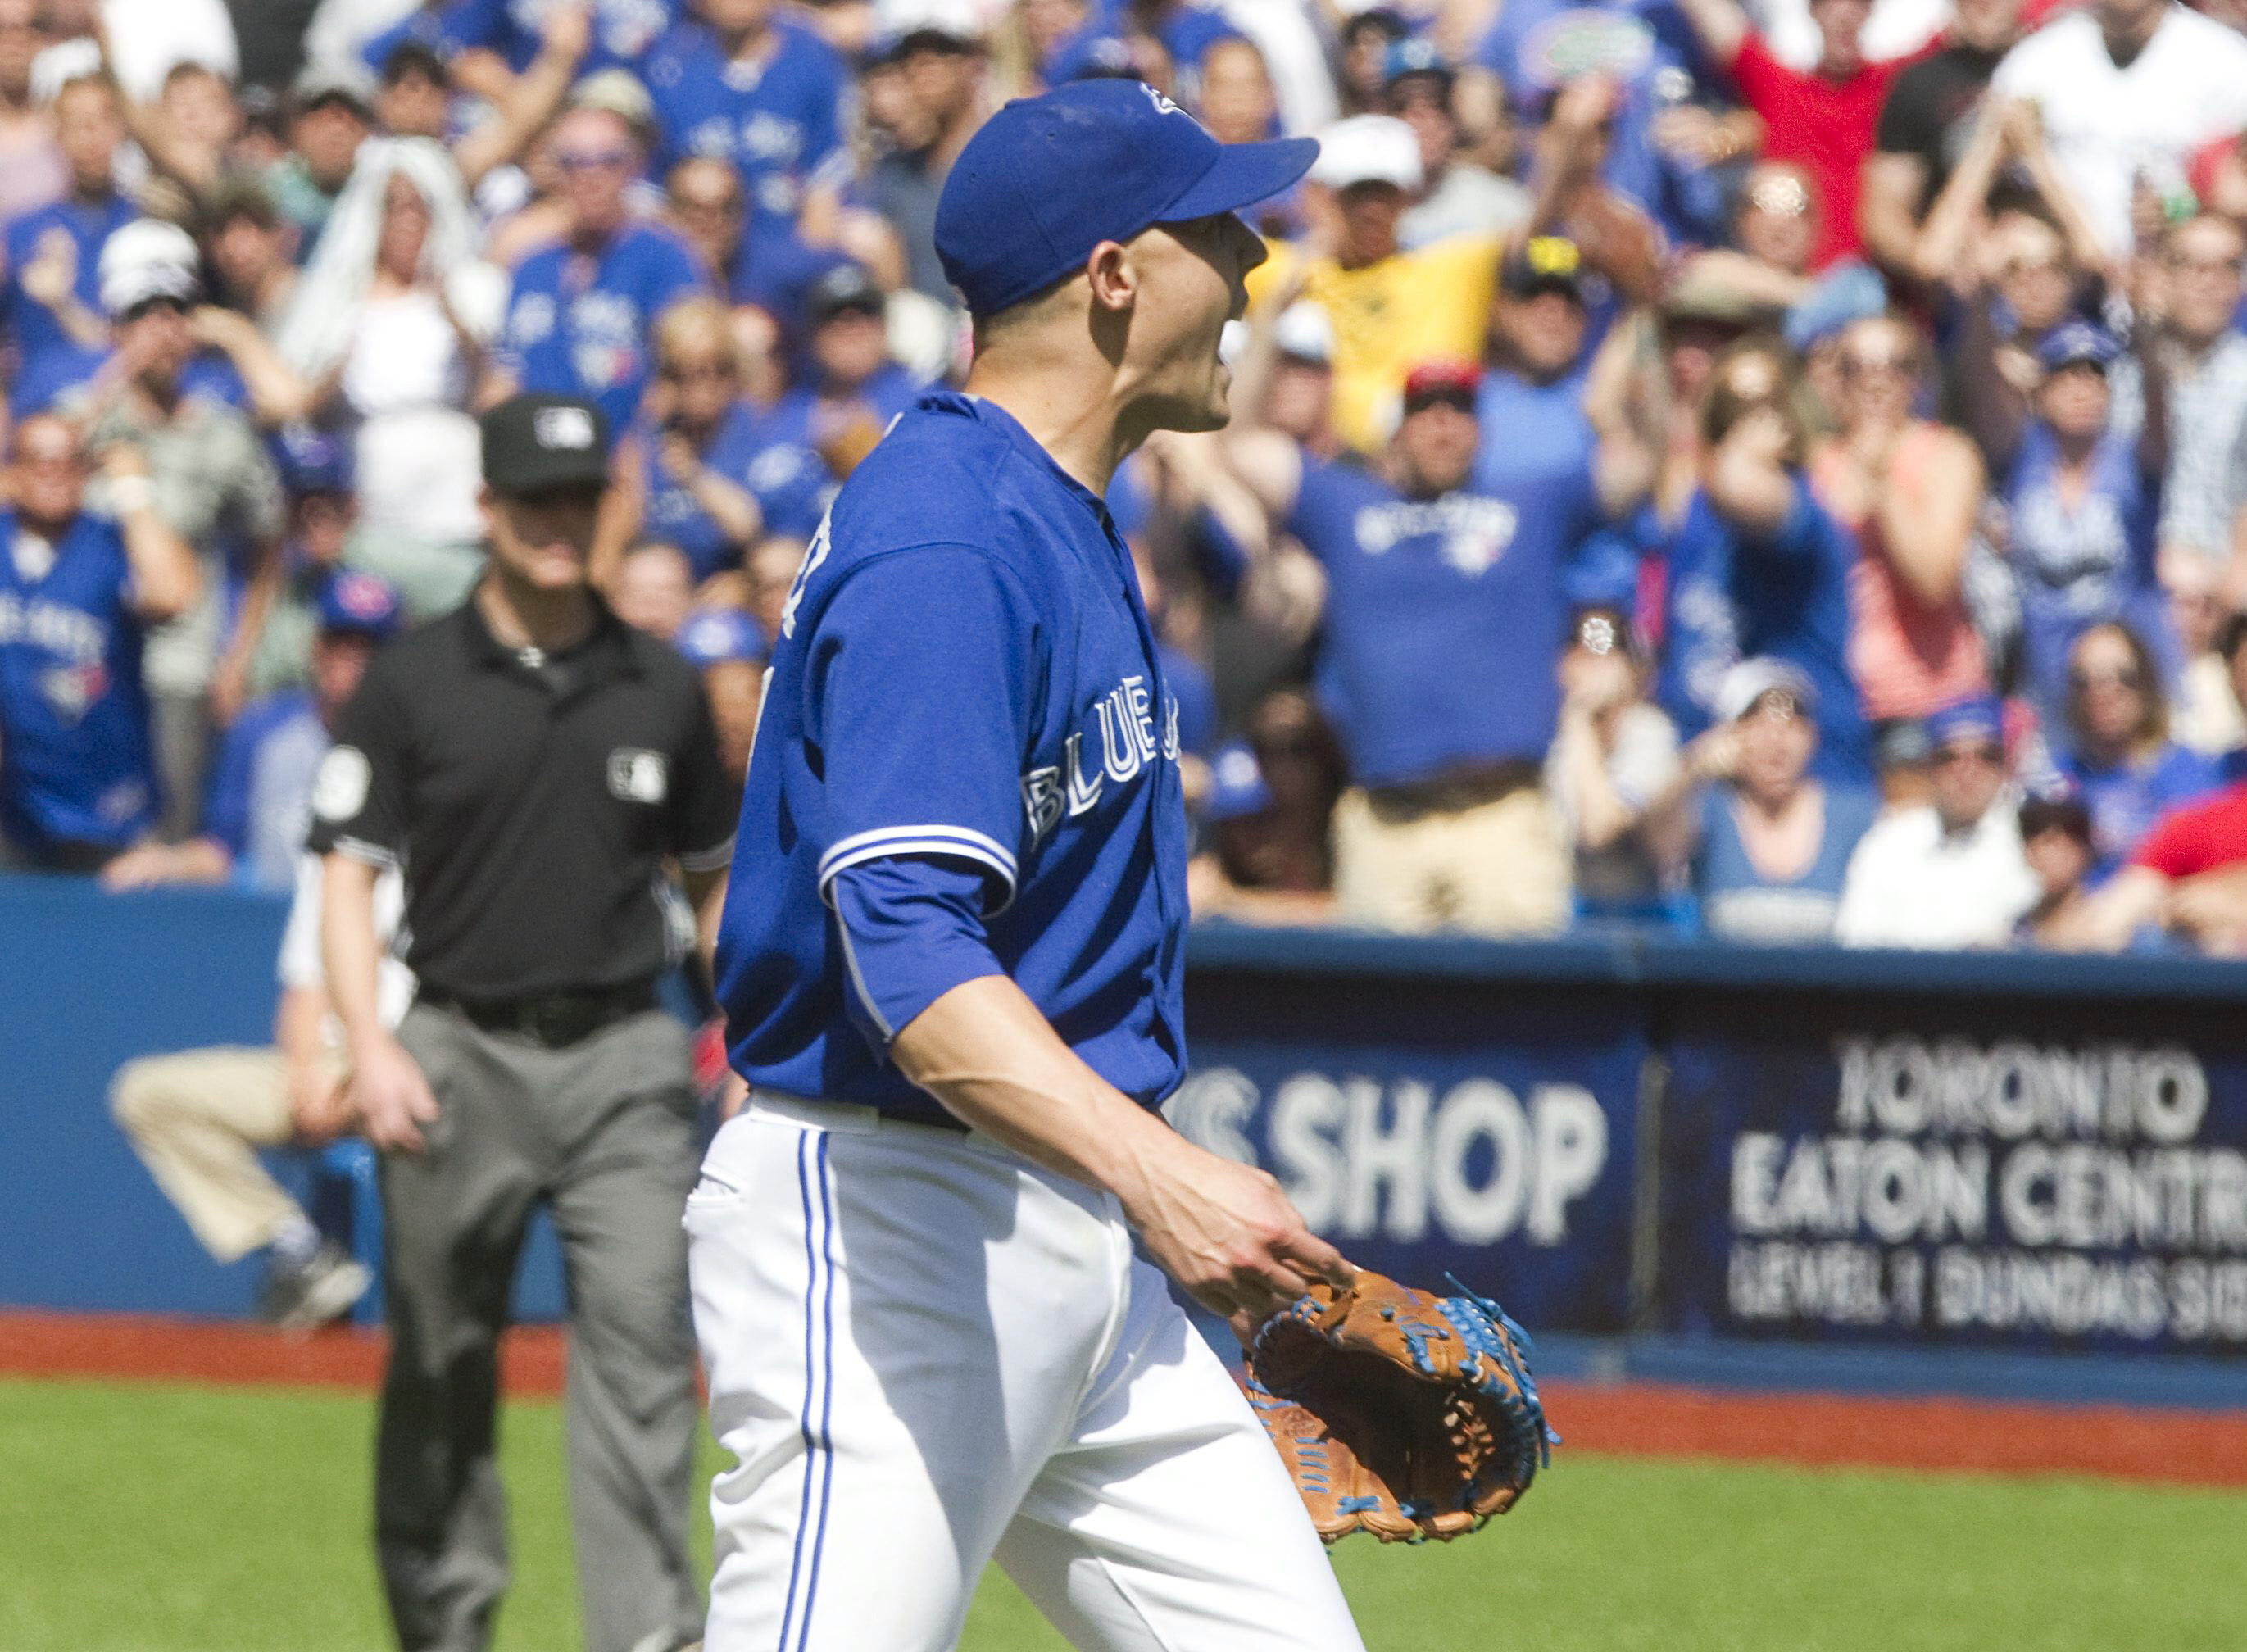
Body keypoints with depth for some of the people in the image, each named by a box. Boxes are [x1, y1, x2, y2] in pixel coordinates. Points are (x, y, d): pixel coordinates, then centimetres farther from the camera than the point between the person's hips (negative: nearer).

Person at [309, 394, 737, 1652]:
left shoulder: (663, 690, 9)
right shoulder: (413, 686, 1)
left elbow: (716, 873, 18)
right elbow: (350, 873, -2)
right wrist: (369, 1041, -15)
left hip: (624, 1057, 1)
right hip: (462, 1055, -1)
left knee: (642, 1335, -12)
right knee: (443, 1357, 8)